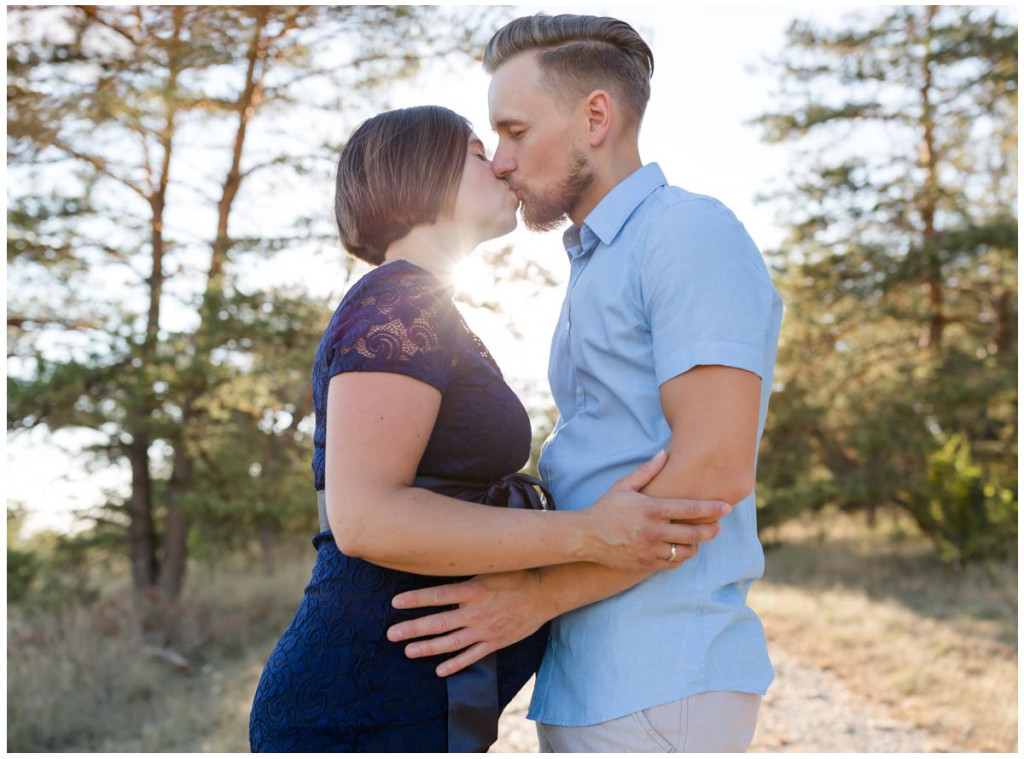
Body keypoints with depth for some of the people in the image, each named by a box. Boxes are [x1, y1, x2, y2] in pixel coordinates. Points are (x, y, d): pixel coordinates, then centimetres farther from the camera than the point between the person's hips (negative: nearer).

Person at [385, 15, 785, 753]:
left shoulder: (693, 232, -10)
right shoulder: (606, 270, 20)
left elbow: (717, 468, -20)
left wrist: (538, 595, -18)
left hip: (661, 686, -10)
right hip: (598, 682, 10)